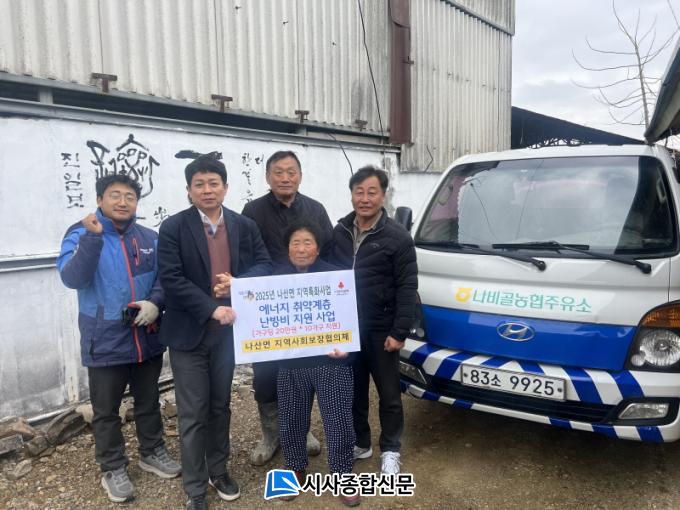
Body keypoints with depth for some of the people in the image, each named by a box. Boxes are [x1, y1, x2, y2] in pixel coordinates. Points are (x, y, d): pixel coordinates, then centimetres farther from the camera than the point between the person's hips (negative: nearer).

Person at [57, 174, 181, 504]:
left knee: (149, 402, 19)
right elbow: (71, 278, -20)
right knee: (106, 411, 11)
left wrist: (155, 303, -13)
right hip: (106, 342, -3)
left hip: (147, 338, 4)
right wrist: (93, 237, -30)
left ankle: (152, 452, 39)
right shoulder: (81, 234, -7)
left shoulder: (150, 239, 3)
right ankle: (113, 469, 29)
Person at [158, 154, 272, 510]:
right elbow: (171, 279, -16)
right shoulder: (173, 228, -10)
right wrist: (212, 309, -23)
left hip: (227, 330, 3)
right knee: (193, 413, 5)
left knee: (220, 406, 18)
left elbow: (264, 264, 2)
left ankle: (218, 470, 37)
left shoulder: (244, 226, 2)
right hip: (189, 333, -3)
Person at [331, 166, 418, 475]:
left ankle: (390, 451, 27)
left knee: (388, 393, 9)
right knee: (353, 391, 17)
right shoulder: (338, 233, 4)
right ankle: (360, 443, 35)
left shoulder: (397, 238, -10)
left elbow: (407, 289, -11)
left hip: (380, 331, -4)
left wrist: (399, 333, -15)